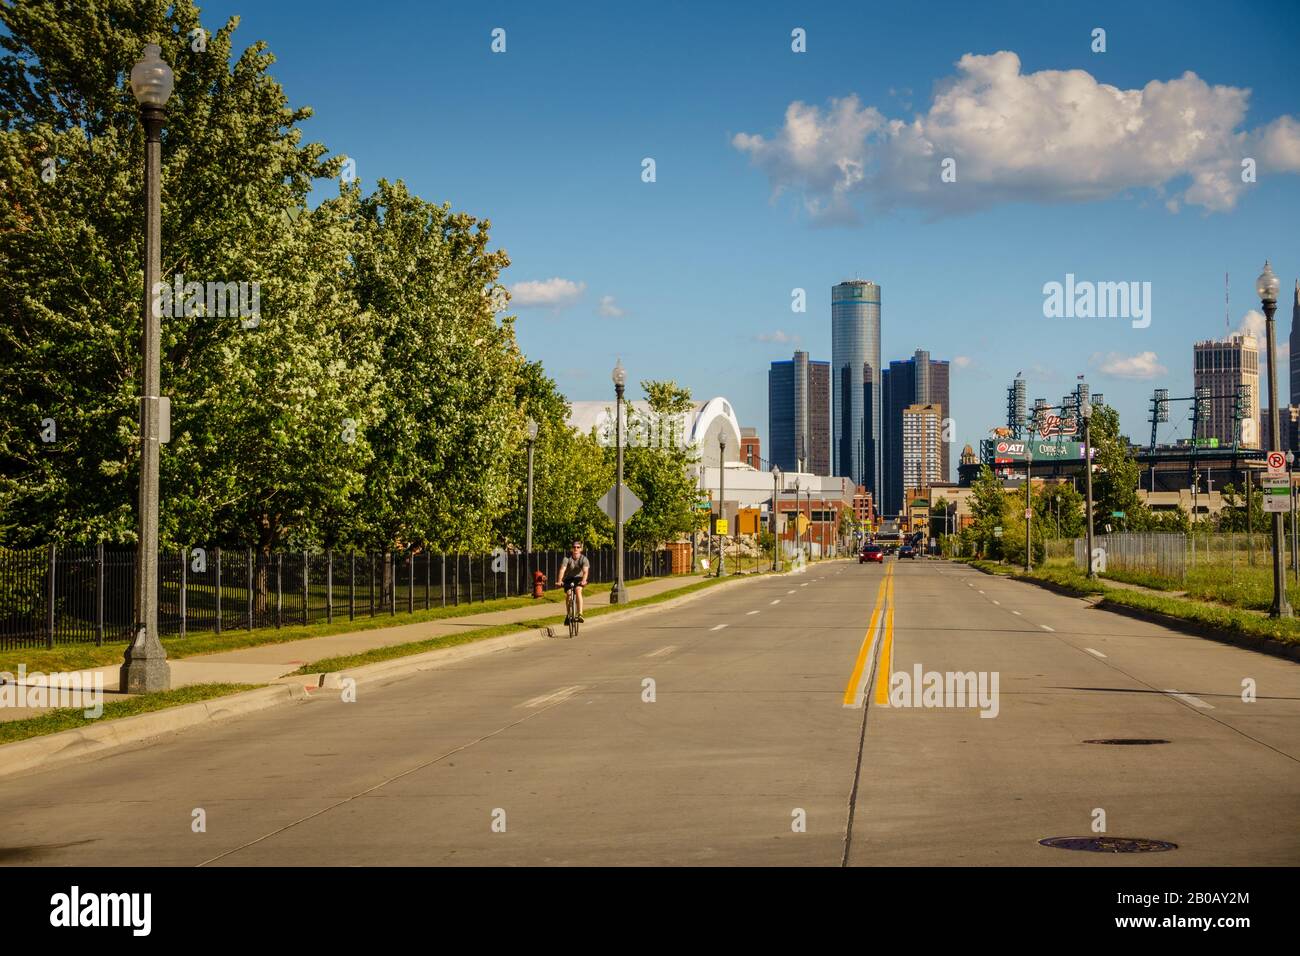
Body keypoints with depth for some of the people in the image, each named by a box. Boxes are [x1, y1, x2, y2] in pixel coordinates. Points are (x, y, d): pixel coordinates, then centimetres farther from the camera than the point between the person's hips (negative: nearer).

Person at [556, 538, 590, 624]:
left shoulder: (584, 559, -22)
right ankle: (568, 615, 11)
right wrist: (559, 581, -50)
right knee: (568, 594, -13)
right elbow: (562, 569, -34)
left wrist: (584, 581, -56)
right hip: (568, 578, 1)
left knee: (578, 591, -28)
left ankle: (580, 614, -33)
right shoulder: (567, 558, -22)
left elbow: (585, 571, -36)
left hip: (578, 578, -1)